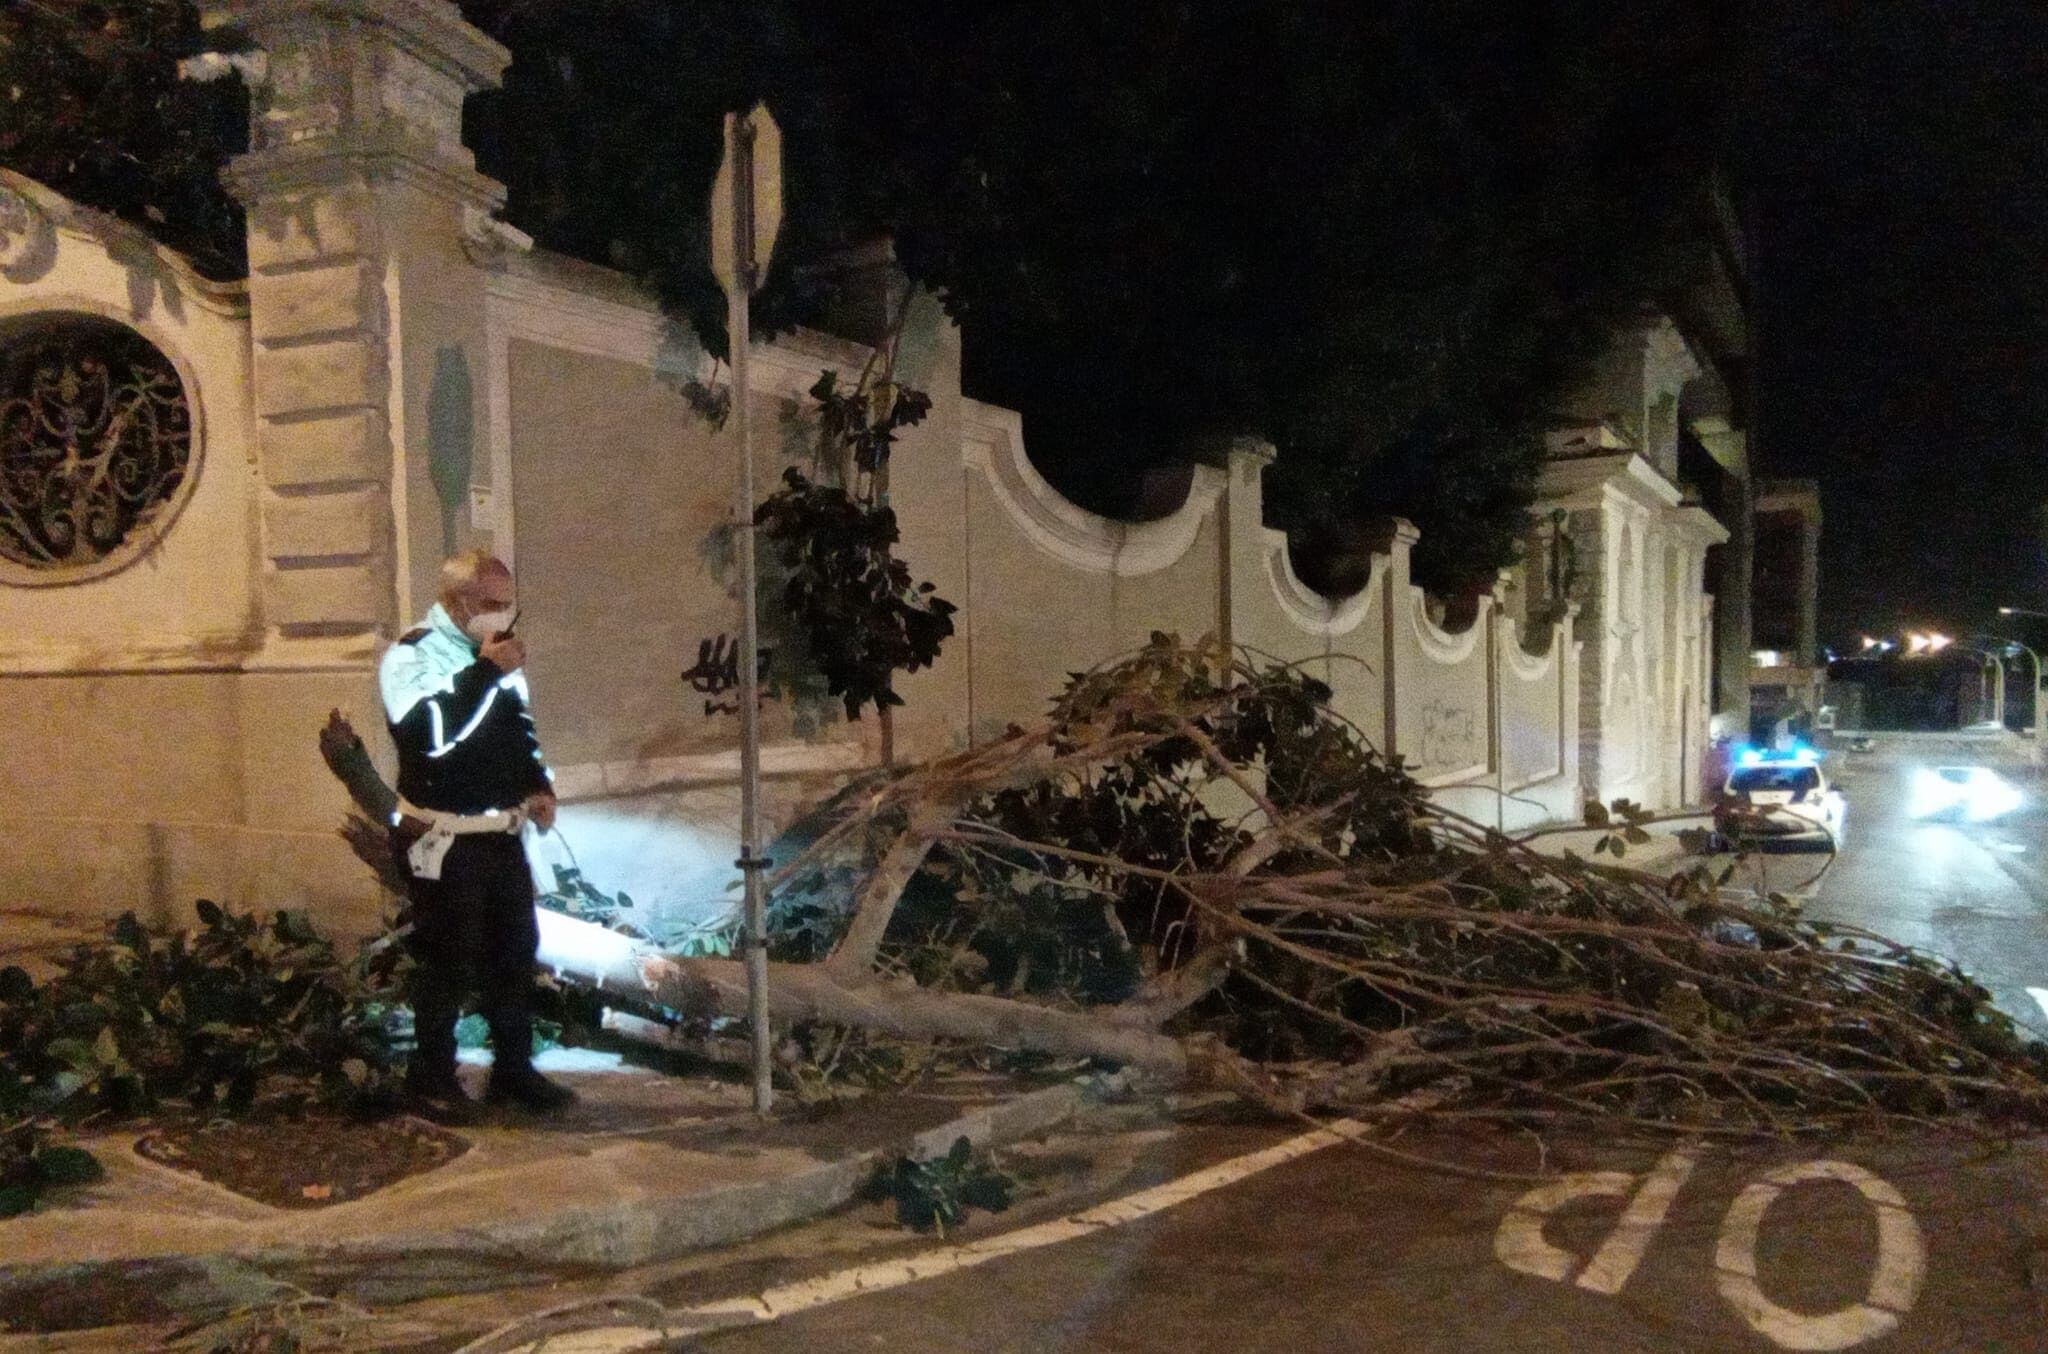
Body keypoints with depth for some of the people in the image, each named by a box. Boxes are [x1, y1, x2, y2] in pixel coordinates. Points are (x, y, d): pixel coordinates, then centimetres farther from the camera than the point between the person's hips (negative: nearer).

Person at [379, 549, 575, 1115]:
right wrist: (486, 672, -28)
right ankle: (431, 1074, 17)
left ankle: (513, 1067, 25)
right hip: (442, 840, -7)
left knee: (515, 951, 12)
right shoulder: (410, 657, -13)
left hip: (502, 832, 7)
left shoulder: (495, 652, 10)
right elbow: (431, 735, -31)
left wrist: (538, 783, 7)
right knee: (448, 961, 1)